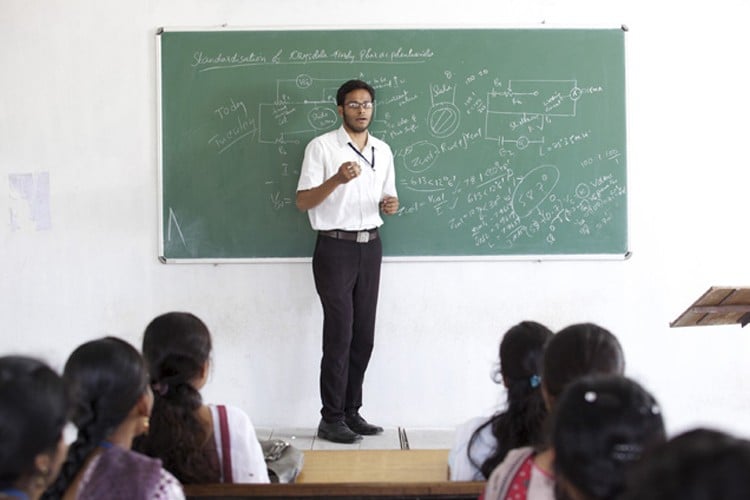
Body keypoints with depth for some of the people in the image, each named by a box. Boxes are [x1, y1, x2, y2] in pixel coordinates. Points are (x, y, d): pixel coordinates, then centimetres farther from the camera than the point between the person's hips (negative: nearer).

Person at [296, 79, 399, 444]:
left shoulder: (383, 150, 13)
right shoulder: (321, 147, -5)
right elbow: (302, 202, -9)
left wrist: (390, 204, -4)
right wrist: (336, 180, -24)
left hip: (370, 246, 6)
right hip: (335, 247, -6)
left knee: (363, 336, 7)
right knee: (339, 335, -6)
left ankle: (351, 412, 17)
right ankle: (331, 420, 2)